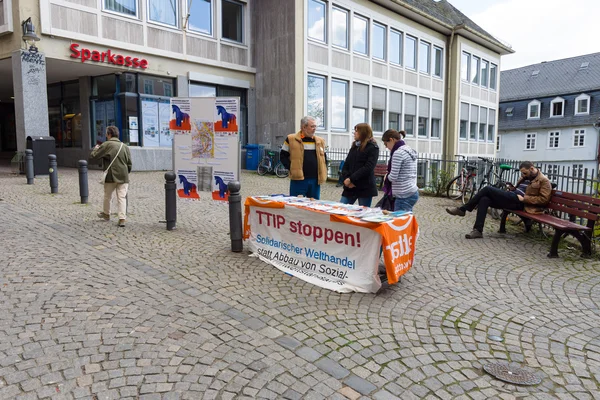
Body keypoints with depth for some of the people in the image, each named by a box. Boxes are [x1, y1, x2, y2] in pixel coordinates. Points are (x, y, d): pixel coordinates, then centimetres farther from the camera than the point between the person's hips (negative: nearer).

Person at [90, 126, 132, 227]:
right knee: (122, 197, 2)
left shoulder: (106, 145, -6)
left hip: (111, 176, -2)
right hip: (123, 177, 2)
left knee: (107, 196, 17)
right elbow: (129, 164, 8)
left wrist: (96, 148, 15)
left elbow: (93, 156, -4)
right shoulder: (125, 146, 5)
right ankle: (122, 219, -4)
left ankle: (106, 214, 35)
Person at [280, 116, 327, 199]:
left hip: (315, 180, 4)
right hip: (298, 180, -4)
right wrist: (291, 168, -9)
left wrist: (323, 172, 8)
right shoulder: (291, 139, -2)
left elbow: (324, 157, 21)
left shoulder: (320, 141, 11)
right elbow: (283, 156, 2)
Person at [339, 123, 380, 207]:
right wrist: (346, 178, -10)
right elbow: (346, 165, 9)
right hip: (349, 187, 6)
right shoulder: (354, 147, 16)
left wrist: (351, 179, -19)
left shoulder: (373, 148, -4)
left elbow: (368, 167, -16)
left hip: (365, 188, -6)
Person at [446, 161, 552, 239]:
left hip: (518, 201, -9)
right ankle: (478, 230, -22)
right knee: (484, 199, -18)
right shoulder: (526, 177, 24)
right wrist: (513, 188, 13)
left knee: (488, 189, -20)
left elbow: (544, 199, -9)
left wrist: (524, 199, -15)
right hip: (512, 197, 9)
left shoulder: (543, 180, -1)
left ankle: (462, 209, -15)